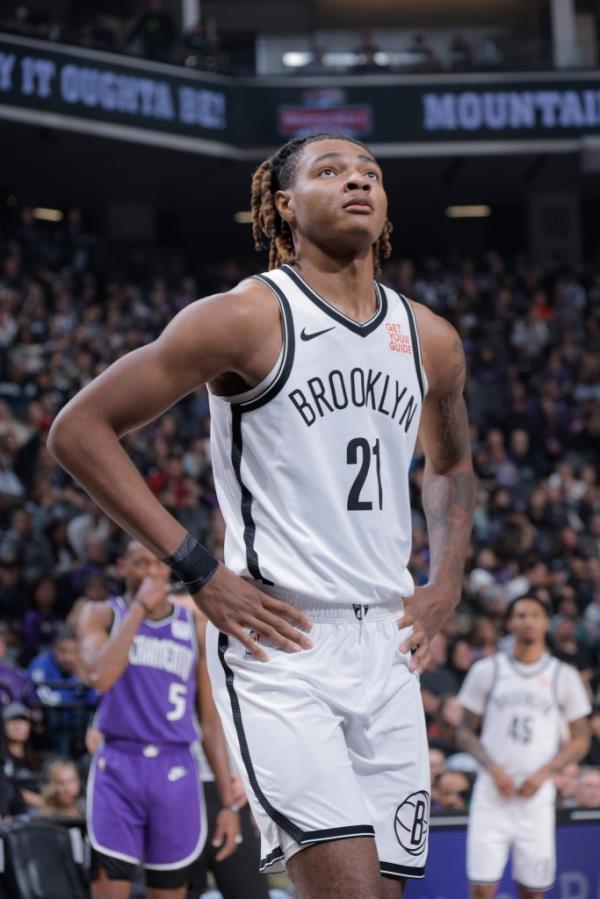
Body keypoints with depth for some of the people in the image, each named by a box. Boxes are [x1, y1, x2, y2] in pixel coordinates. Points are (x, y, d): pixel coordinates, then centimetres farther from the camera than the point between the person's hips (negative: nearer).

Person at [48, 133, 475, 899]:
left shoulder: (430, 341, 11)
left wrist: (446, 585, 14)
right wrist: (198, 571, -11)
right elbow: (78, 431, -7)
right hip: (277, 643, -6)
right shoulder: (247, 318, -7)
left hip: (386, 646, 6)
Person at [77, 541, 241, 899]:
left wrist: (229, 802, 5)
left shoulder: (195, 626, 10)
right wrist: (139, 607, -14)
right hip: (119, 766, -2)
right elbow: (100, 676, -18)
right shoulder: (101, 615, 4)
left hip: (176, 772, 2)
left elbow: (211, 718, 11)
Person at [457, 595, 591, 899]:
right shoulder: (487, 670, 5)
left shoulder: (563, 676, 6)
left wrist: (544, 773, -7)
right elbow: (466, 732, 8)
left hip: (537, 795, 1)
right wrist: (492, 767, -9)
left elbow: (580, 740, 9)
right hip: (492, 794, -1)